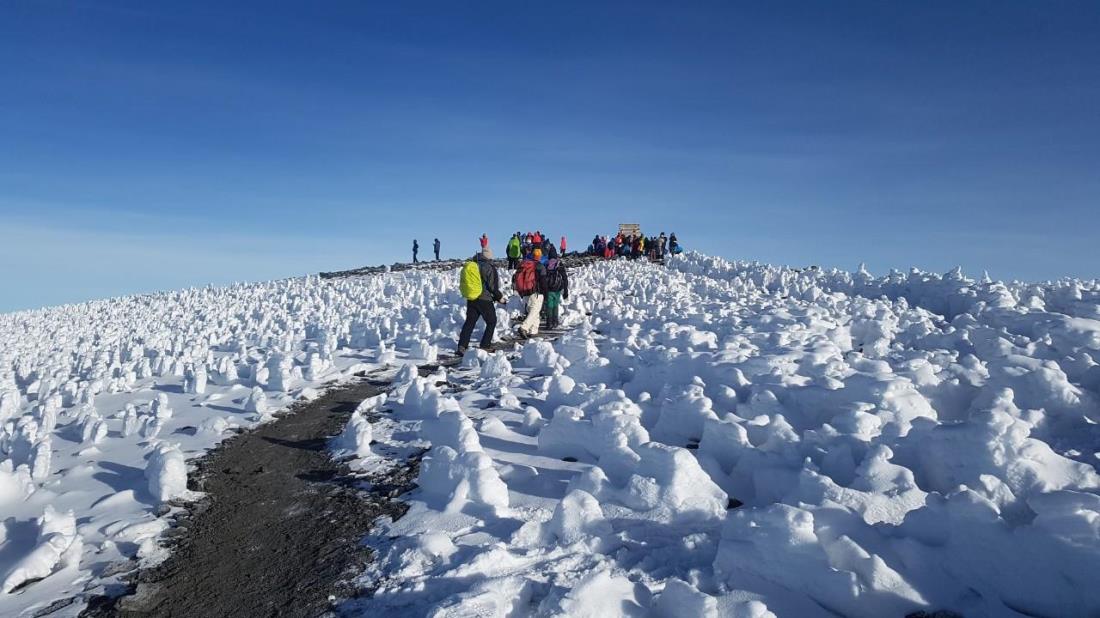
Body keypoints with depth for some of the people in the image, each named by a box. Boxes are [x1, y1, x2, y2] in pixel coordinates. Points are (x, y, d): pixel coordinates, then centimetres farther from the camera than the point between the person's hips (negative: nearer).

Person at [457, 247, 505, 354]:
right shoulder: (489, 267, -12)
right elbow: (493, 286, -14)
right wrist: (499, 297, 1)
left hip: (471, 299, 5)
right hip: (485, 300, -5)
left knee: (469, 322, 10)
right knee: (491, 322, 11)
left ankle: (462, 346, 0)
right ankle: (484, 347, 7)